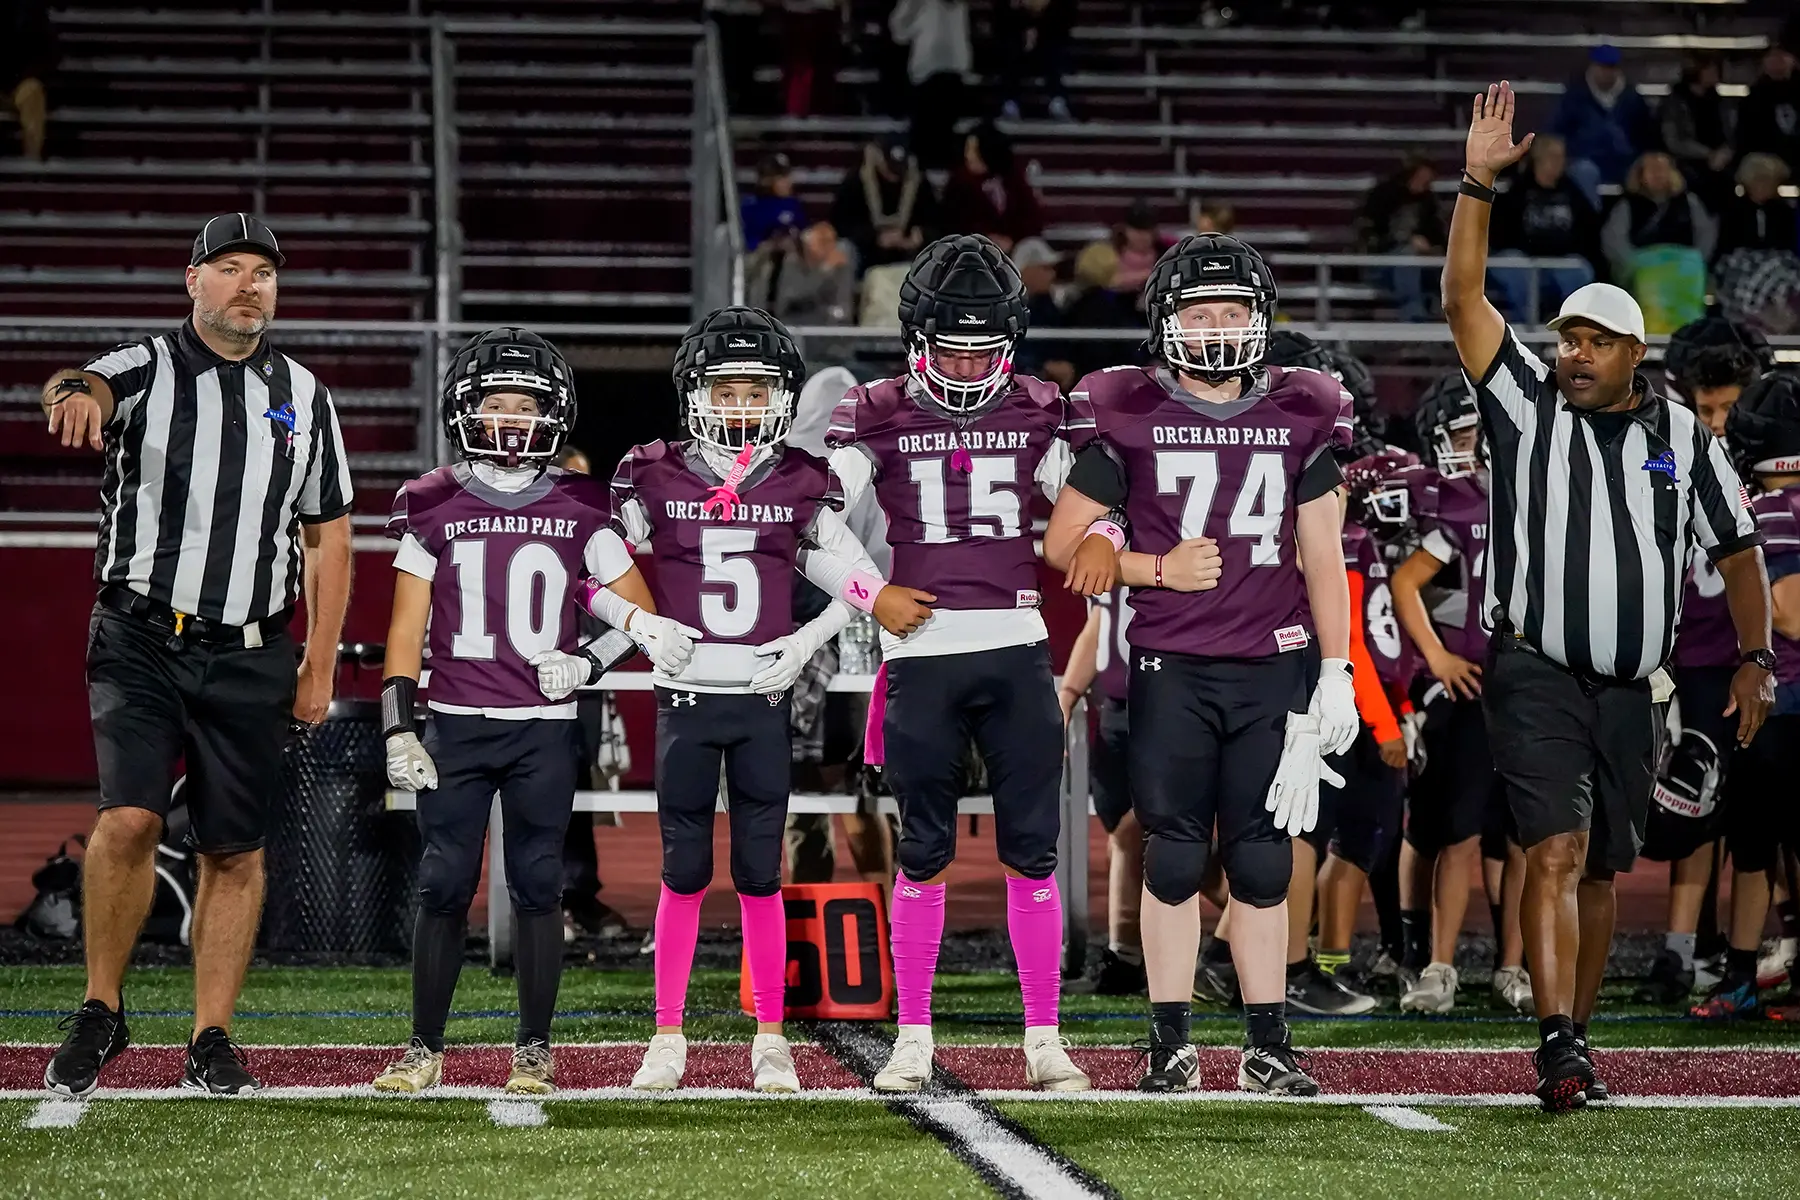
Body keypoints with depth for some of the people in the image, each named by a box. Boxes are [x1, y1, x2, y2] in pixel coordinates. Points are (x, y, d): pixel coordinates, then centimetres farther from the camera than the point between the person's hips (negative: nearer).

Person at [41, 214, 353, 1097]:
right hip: (143, 642, -3)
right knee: (129, 819, -16)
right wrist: (76, 395, -51)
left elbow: (327, 538, 13)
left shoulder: (304, 397, 11)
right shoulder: (149, 370, 0)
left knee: (235, 852, 4)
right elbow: (88, 388, -25)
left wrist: (321, 665, 7)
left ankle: (211, 1041, 13)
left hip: (250, 658, 3)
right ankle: (101, 1012, 1)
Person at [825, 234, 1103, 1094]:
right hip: (921, 654, -1)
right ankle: (912, 1039, 12)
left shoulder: (1037, 414, 8)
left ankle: (1044, 1040, 7)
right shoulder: (878, 416, 2)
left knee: (1032, 851, 1)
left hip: (1016, 648, 1)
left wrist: (1102, 551, -15)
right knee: (923, 853, 4)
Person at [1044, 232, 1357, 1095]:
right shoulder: (1129, 415, -1)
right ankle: (1170, 1045, 8)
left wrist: (1336, 673, 6)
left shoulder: (1299, 416, 7)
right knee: (1174, 858, 1)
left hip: (1272, 669, 2)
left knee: (1263, 862, 5)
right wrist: (1157, 569, -9)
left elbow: (1322, 557, 10)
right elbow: (1064, 543, 3)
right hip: (1172, 667, -2)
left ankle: (1268, 1046, 10)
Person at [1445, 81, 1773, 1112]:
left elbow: (1737, 549, 15)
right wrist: (1479, 183, -14)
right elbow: (1465, 298, -8)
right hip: (1537, 671, -3)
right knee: (1557, 853, -16)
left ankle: (1576, 1038, 24)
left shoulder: (1681, 438, 7)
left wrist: (1756, 658, 13)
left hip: (1629, 687, 4)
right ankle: (1561, 1049, -22)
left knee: (1603, 871, 11)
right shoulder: (1528, 404, 1)